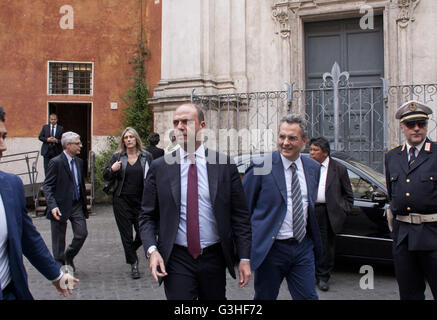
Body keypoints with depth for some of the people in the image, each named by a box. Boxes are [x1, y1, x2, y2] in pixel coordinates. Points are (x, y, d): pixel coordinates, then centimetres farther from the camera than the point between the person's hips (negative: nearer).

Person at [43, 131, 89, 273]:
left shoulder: (79, 162, 8)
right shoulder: (56, 162, -13)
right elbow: (47, 186, -15)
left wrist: (84, 202, 13)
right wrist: (52, 206, -26)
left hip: (77, 205, 6)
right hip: (61, 206, -6)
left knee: (82, 233, 3)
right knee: (59, 239, 6)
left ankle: (69, 256, 29)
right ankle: (60, 265, 24)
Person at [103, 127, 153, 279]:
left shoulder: (146, 157, 4)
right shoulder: (117, 157, 4)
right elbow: (106, 177, 6)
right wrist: (112, 169, -15)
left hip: (141, 200, 1)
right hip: (122, 201, 0)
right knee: (126, 234, 3)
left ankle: (132, 249, 33)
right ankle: (133, 264, 17)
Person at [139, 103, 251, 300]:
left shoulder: (225, 165, -1)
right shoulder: (159, 167, 0)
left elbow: (240, 215, 1)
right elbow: (147, 215, 3)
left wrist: (244, 258, -3)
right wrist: (152, 250, -12)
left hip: (214, 259, 1)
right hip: (176, 261, -1)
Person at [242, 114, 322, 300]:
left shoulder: (313, 168, 6)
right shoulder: (260, 167, -11)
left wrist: (314, 240, 16)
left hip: (303, 247, 4)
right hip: (270, 249, -4)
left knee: (308, 296, 6)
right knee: (265, 297, 11)